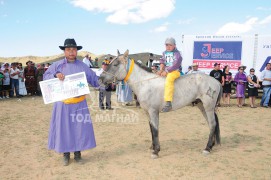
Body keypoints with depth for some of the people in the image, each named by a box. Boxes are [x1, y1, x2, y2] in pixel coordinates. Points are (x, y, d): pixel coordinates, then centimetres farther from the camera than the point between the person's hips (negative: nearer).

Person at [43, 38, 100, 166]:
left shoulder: (83, 66, 5)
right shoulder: (57, 65, 2)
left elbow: (94, 79, 8)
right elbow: (46, 76, 2)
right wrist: (55, 75, -18)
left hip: (79, 103, 1)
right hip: (63, 103, -1)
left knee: (80, 127, 5)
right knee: (64, 128, 6)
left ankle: (77, 153, 22)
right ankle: (66, 154, 22)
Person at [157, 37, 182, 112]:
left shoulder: (177, 53, -5)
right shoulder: (165, 53, 16)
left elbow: (176, 65, -16)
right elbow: (162, 62, 13)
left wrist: (166, 71, -21)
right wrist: (161, 70, -6)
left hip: (175, 71, -9)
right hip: (165, 71, 9)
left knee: (169, 80, -36)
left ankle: (168, 103, -44)